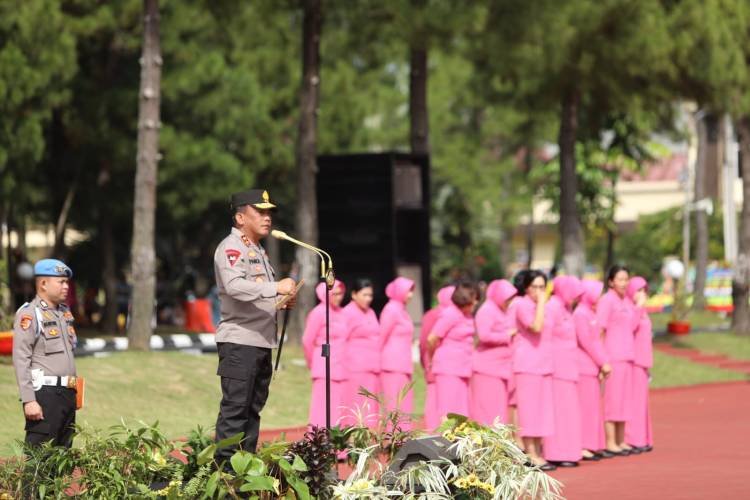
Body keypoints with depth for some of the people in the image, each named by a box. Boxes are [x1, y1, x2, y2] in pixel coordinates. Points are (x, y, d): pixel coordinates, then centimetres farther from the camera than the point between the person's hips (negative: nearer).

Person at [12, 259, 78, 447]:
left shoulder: (65, 312, 17)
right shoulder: (29, 314, -8)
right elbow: (21, 360, -14)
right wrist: (28, 400, -20)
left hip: (67, 394, 8)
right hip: (44, 394, -8)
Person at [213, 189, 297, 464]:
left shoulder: (258, 251, 23)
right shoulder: (231, 248, -9)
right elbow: (234, 285, -27)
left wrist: (282, 301, 12)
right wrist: (275, 288, -33)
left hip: (262, 341, 10)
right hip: (238, 341, -10)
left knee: (253, 408, 11)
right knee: (235, 408, -11)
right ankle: (224, 467, -11)